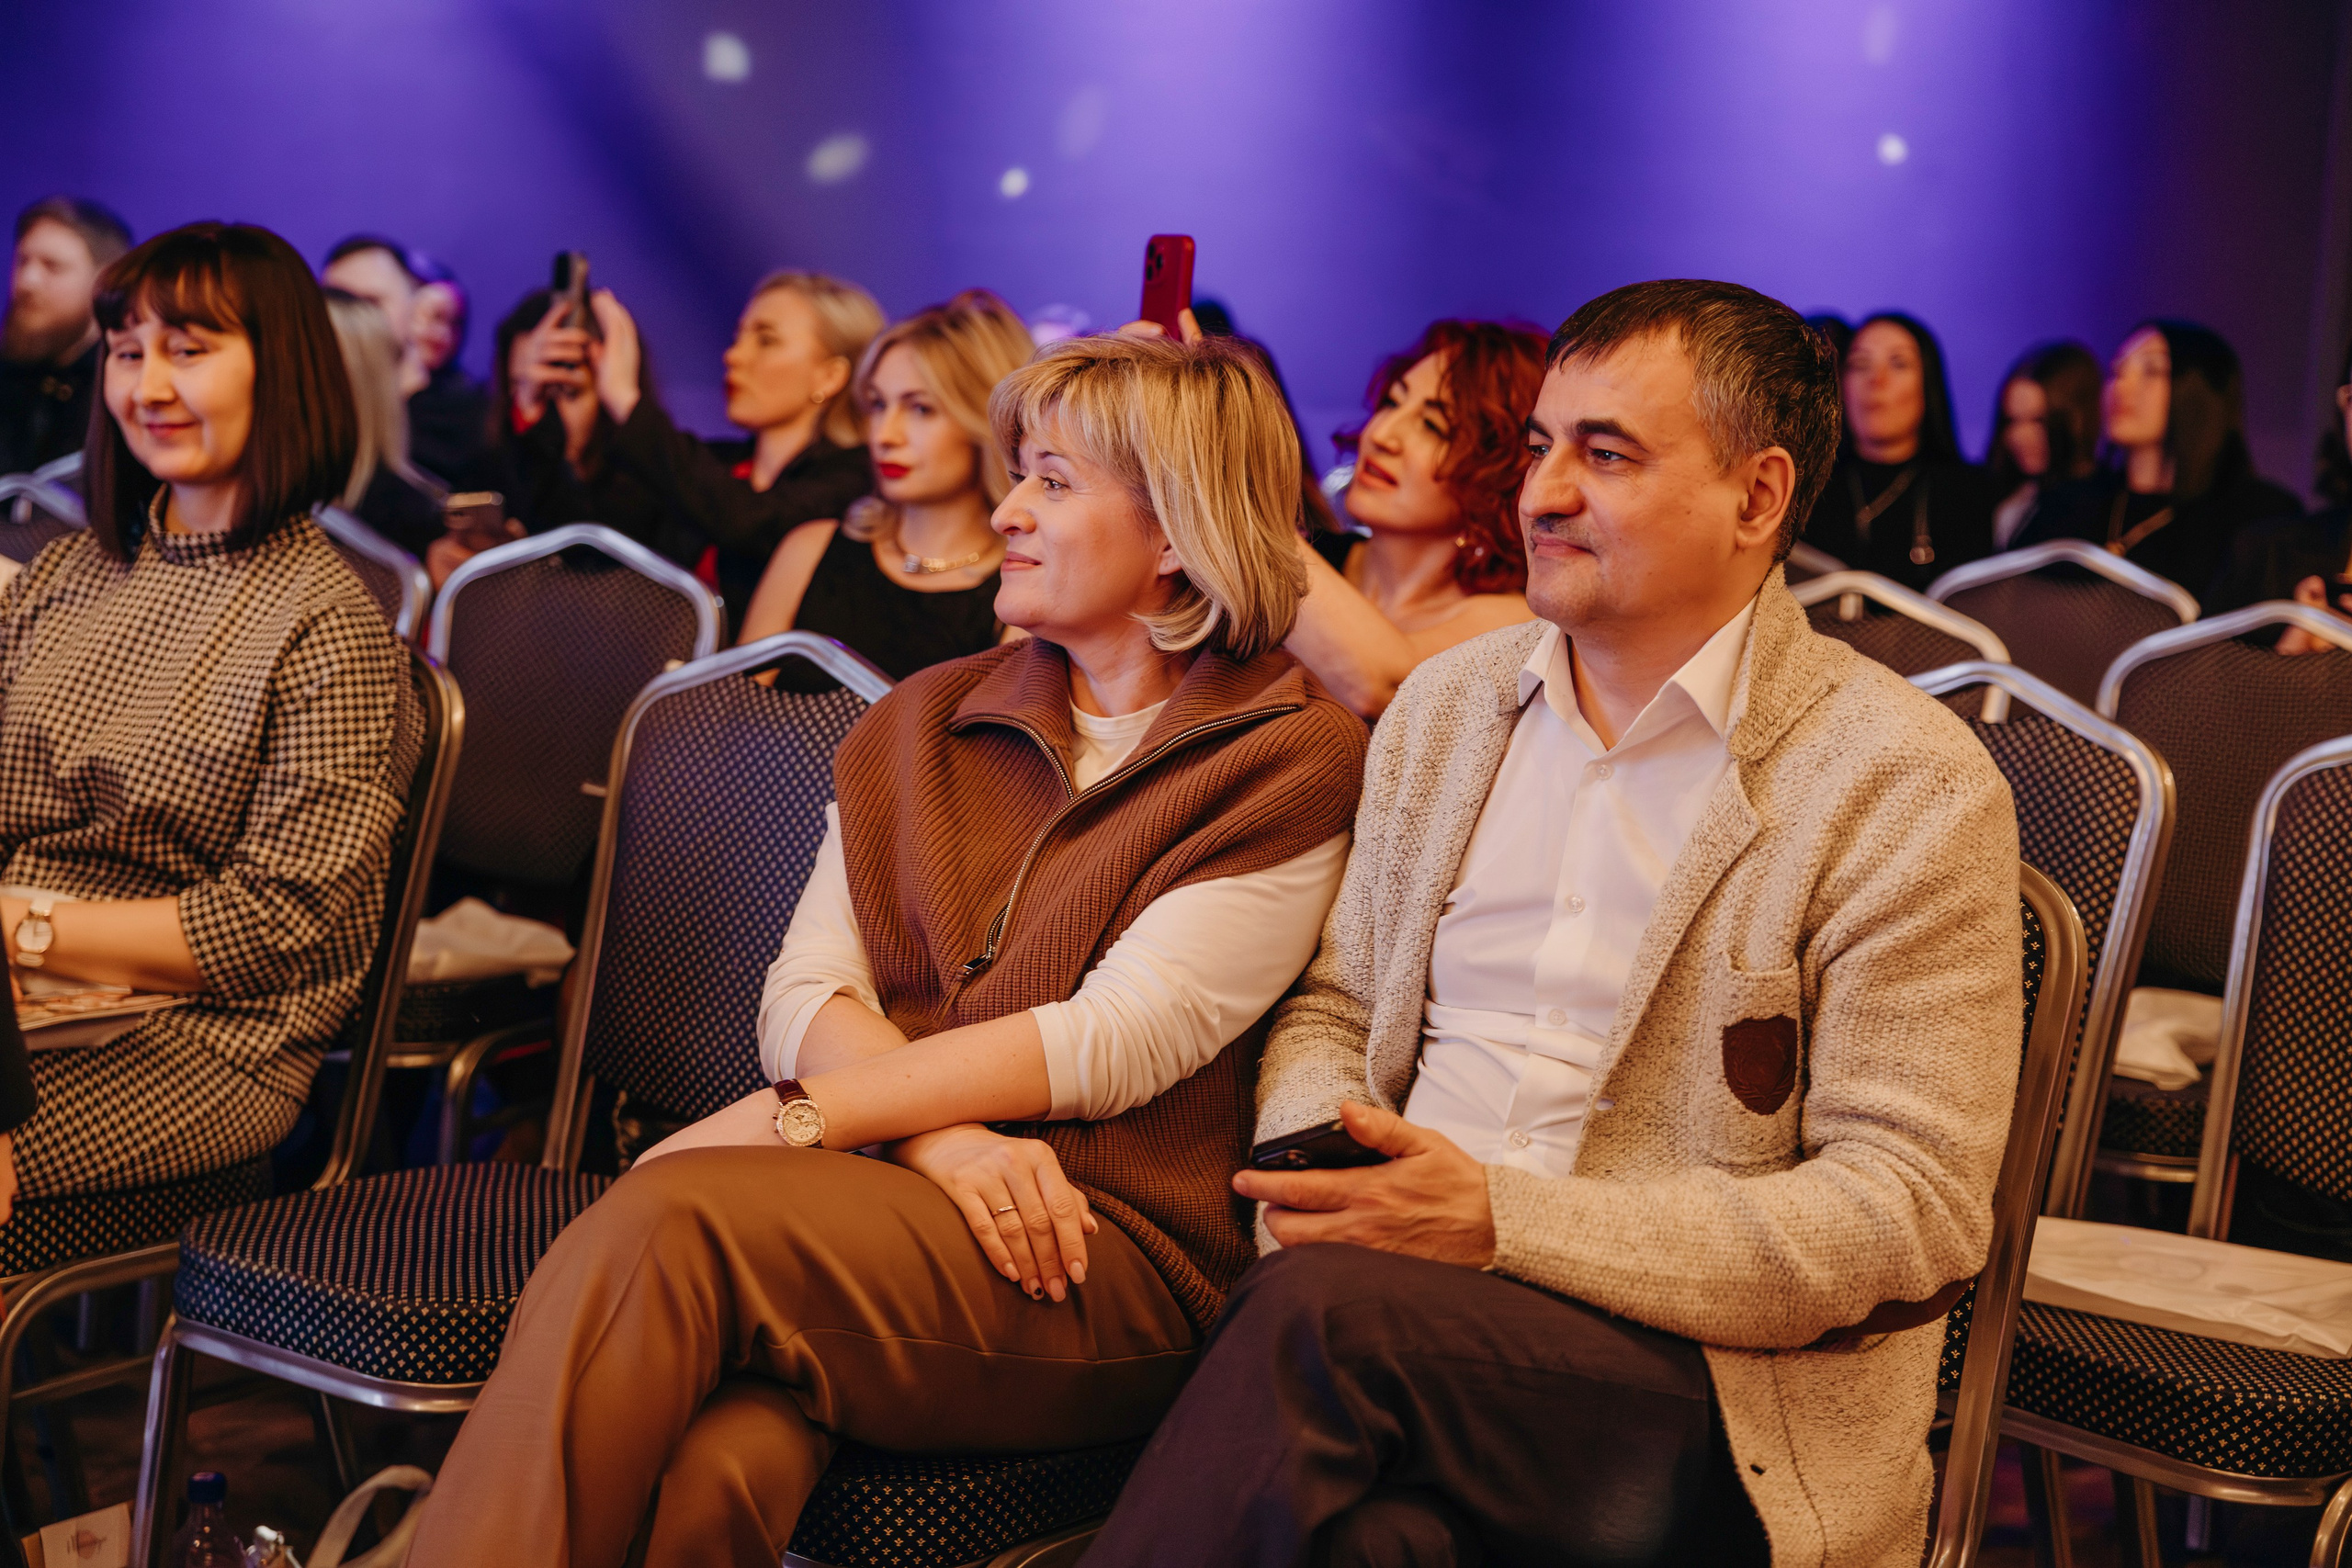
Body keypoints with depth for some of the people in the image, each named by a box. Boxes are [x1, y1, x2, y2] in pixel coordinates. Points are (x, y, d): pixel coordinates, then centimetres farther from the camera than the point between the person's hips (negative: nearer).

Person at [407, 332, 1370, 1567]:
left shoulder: (1294, 759, 3)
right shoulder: (928, 719, 20)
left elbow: (1113, 1043, -8)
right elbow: (803, 992, 9)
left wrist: (792, 1120, -12)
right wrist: (942, 1134, -12)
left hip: (1100, 1254, -3)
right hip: (879, 1207, 4)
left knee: (659, 1229, -30)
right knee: (710, 1467, -33)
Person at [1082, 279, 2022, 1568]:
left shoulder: (1909, 787, -4)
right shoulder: (1447, 702, 15)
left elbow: (1911, 1216, -9)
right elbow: (1330, 1007, 22)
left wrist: (1502, 1218, -18)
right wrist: (1314, 1156, -5)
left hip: (1719, 1388, -3)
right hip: (1405, 1300, 3)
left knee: (1324, 1309, -33)